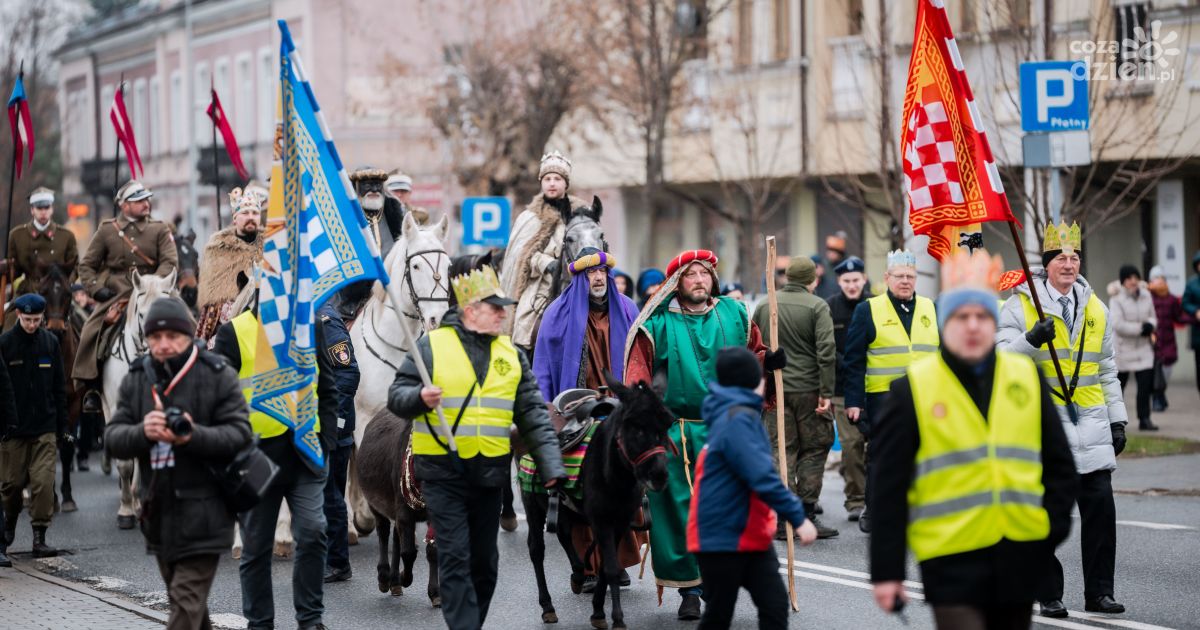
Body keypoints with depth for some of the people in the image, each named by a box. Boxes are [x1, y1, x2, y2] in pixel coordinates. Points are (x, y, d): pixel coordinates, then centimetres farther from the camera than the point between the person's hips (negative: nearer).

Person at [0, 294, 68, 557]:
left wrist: (61, 427, 8)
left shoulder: (50, 342, 4)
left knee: (43, 482, -7)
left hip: (45, 427, 1)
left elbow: (59, 387, 9)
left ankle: (40, 537, -3)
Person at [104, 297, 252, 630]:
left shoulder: (218, 376, -7)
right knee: (184, 597, 18)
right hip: (159, 511, 5)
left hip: (202, 512, -5)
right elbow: (113, 438, 1)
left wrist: (193, 437, -29)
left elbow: (239, 433, -11)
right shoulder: (136, 380, 6)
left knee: (187, 601, -10)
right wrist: (142, 433, -22)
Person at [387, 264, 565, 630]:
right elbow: (396, 397, 1)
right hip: (443, 471, -4)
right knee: (455, 559, -9)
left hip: (489, 473, 4)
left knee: (484, 562, 10)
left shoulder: (512, 355, 9)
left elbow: (534, 417, 7)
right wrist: (419, 397, -22)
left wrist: (551, 466, -3)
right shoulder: (431, 346, -1)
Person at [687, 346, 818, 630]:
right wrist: (798, 518, -26)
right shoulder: (738, 420, -20)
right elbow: (763, 478, -27)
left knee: (775, 606, 0)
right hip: (722, 539, -9)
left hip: (751, 536, 9)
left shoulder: (741, 416, 12)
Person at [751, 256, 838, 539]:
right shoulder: (817, 306, -6)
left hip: (774, 389, 4)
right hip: (808, 388, -4)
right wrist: (826, 393, -11)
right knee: (813, 450, 5)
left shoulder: (764, 306, 8)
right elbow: (826, 351, -13)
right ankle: (806, 514, 1)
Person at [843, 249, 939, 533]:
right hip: (882, 399, -3)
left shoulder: (930, 309, 11)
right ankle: (873, 511, 12)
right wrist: (853, 401, -8)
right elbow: (853, 360, -2)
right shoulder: (868, 310, 1)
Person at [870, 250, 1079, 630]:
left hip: (1020, 558, 4)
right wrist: (886, 570, -7)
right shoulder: (913, 388, -2)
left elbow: (1060, 466, 12)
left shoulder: (1027, 378, 8)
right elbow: (888, 487, -3)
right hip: (951, 560, -4)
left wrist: (1054, 534, 1)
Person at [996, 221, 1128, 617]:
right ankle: (1049, 596, 9)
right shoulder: (1020, 305, 0)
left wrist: (1117, 420, 16)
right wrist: (1030, 339, -27)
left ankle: (1099, 592, 6)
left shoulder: (1095, 309, 13)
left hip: (1090, 424, 3)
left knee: (1100, 507, -3)